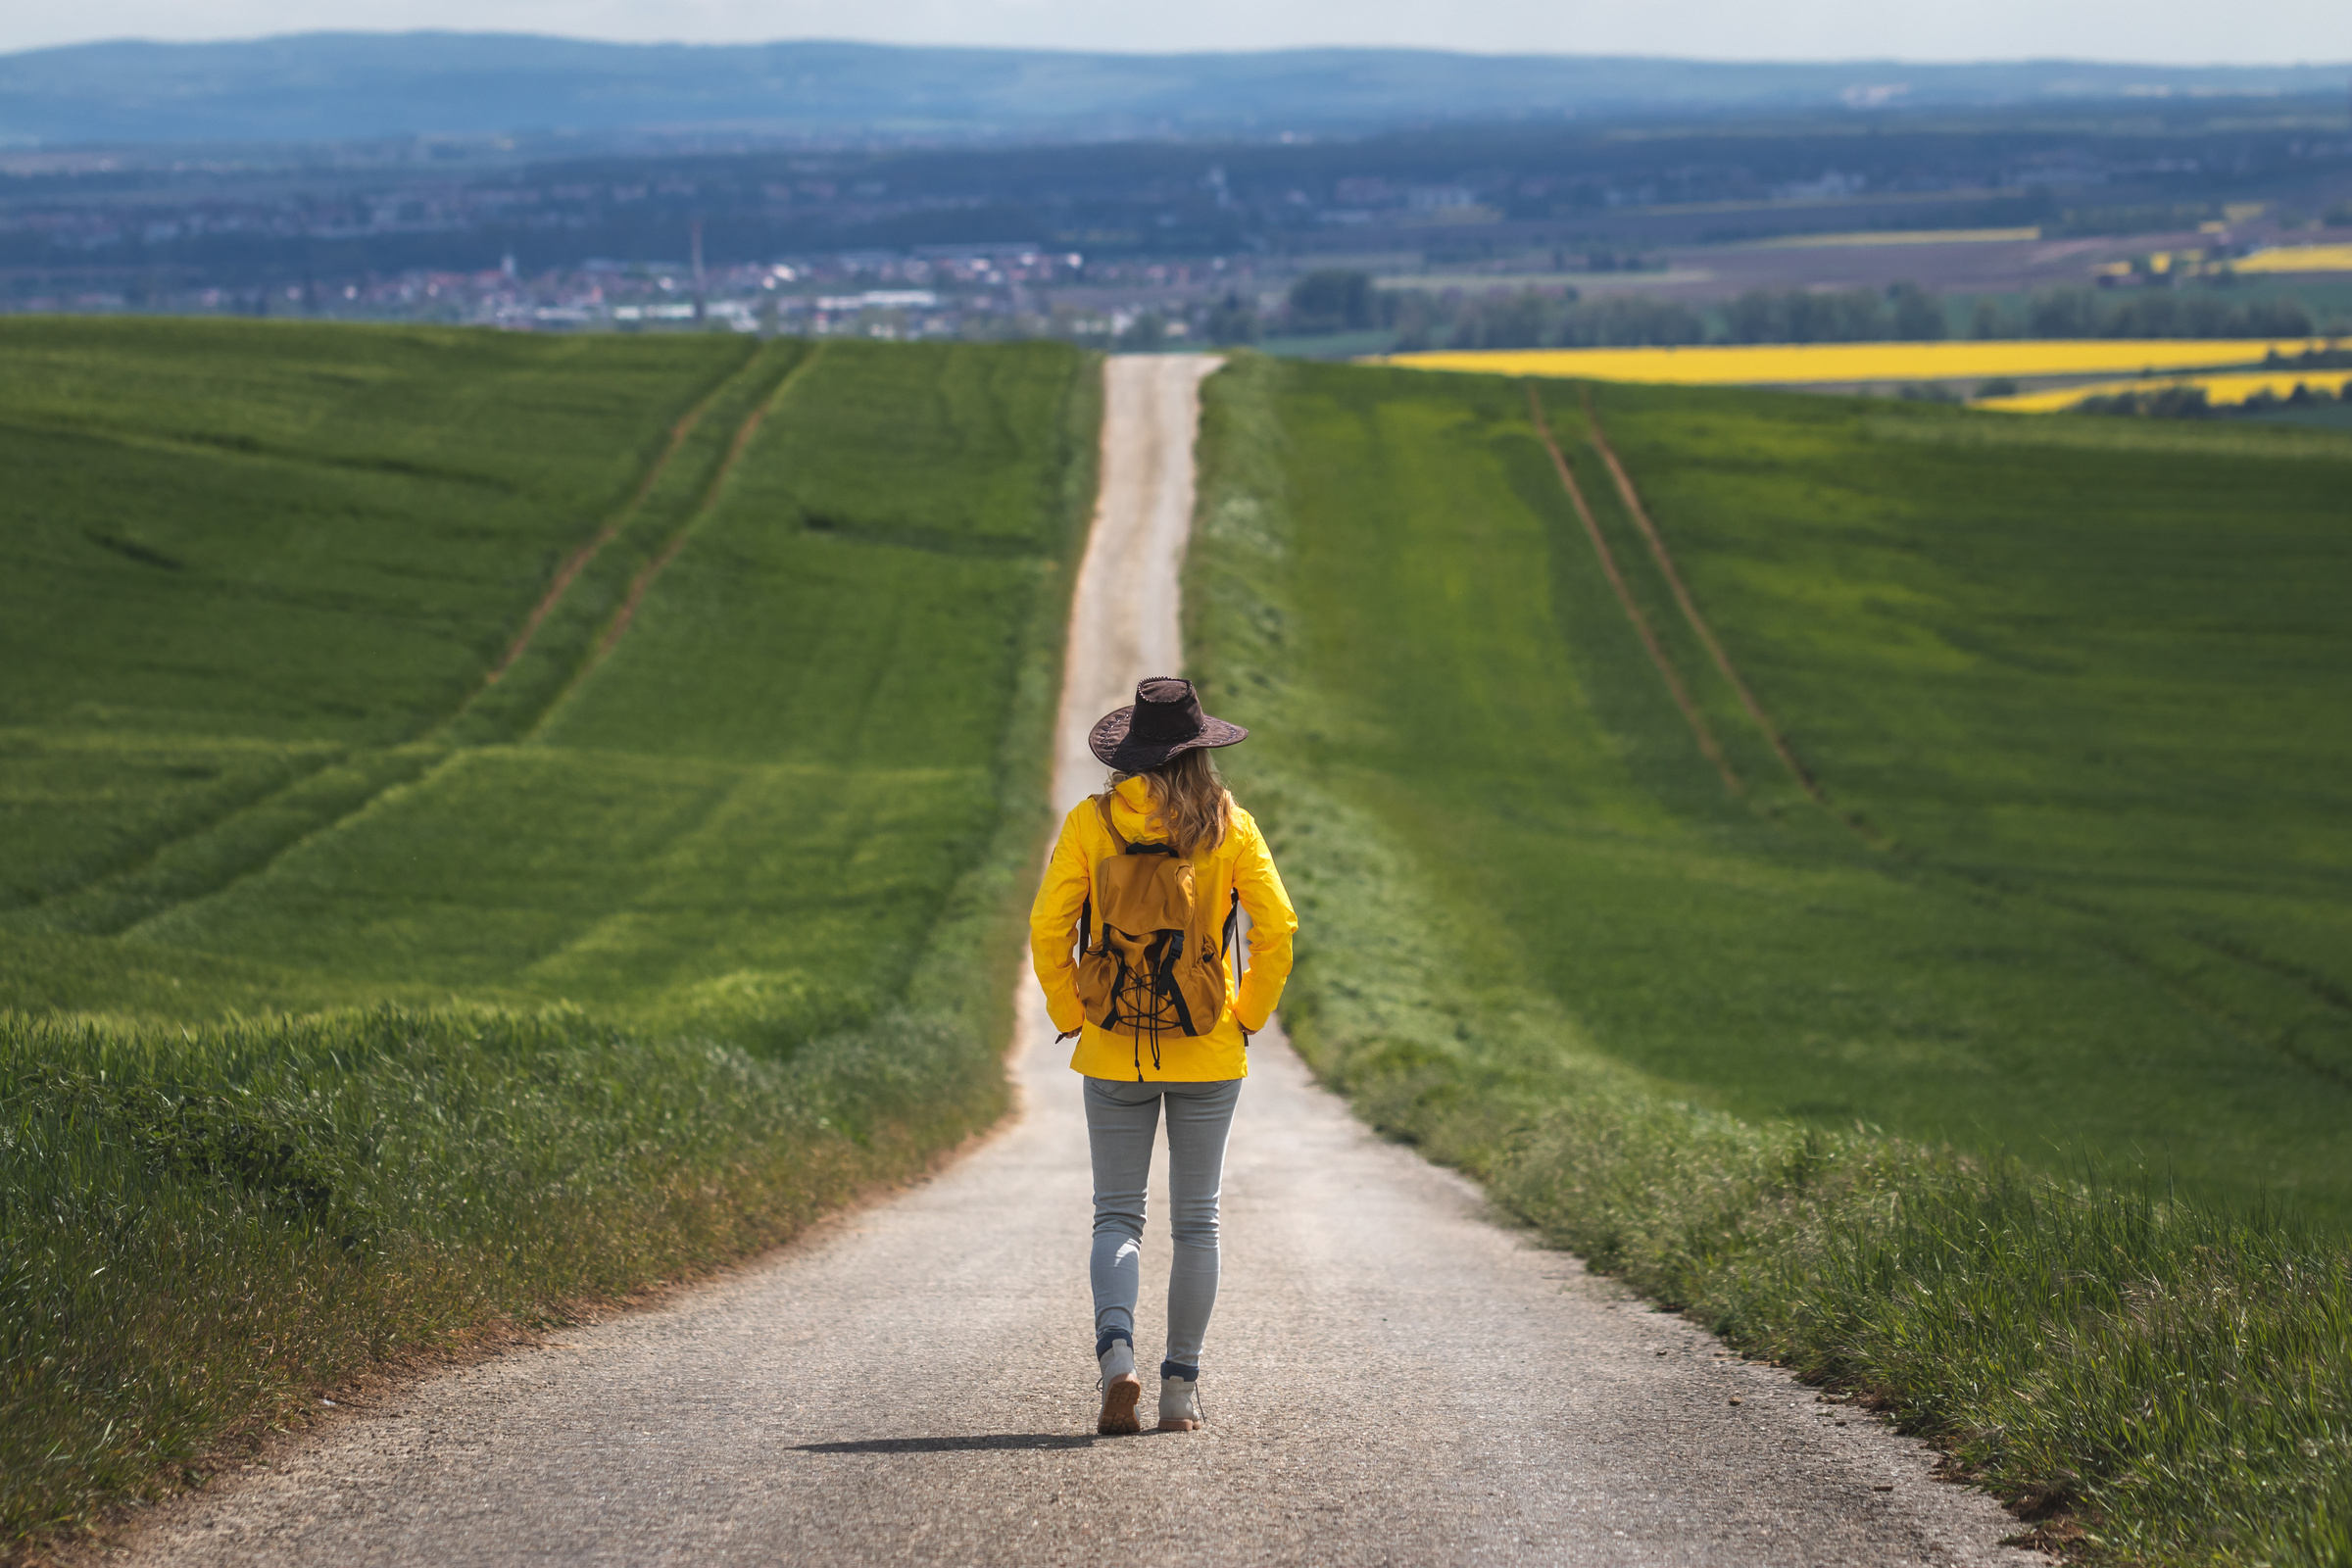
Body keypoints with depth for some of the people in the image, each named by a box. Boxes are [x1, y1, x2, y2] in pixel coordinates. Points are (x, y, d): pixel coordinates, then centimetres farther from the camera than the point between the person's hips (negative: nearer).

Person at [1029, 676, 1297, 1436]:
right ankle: (1181, 1387, 10)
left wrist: (1072, 1016, 3)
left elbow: (1047, 928, -7)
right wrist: (1248, 1017, 3)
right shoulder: (1230, 826, -2)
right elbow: (1276, 927, -7)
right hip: (1208, 1057, 0)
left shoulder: (1091, 823, -4)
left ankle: (1115, 1350, -18)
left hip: (1115, 1056, 0)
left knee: (1117, 1215, 7)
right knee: (1196, 1221, 11)